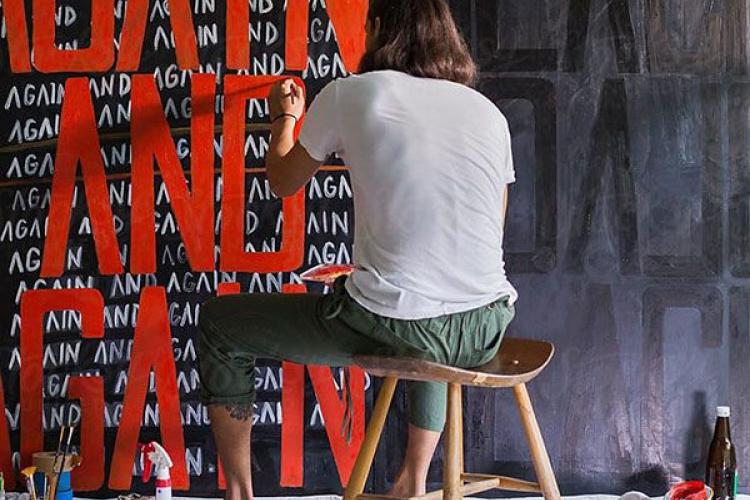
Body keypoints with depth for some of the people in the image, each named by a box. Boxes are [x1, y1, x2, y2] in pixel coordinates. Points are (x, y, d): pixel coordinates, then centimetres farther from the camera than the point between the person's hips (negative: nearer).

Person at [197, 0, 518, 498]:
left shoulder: (350, 94, -1)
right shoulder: (489, 112, 10)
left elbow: (283, 181, 15)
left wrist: (284, 119, 36)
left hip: (391, 325, -5)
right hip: (487, 330, 5)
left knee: (219, 323, 17)